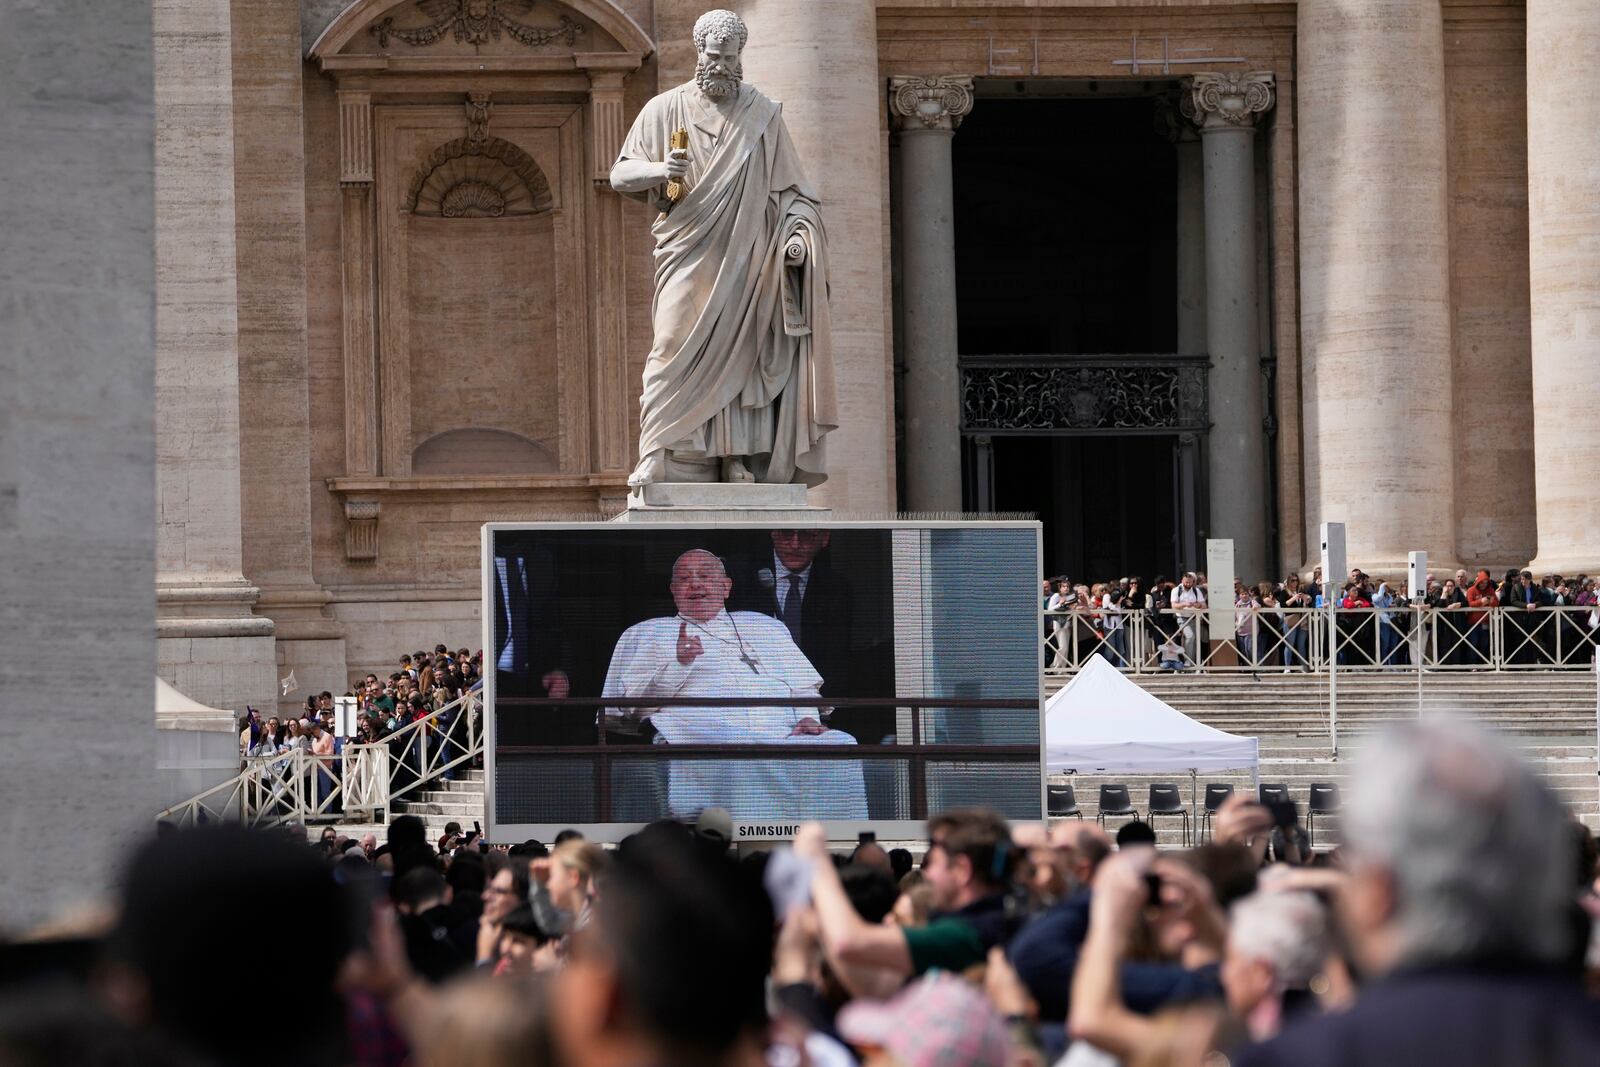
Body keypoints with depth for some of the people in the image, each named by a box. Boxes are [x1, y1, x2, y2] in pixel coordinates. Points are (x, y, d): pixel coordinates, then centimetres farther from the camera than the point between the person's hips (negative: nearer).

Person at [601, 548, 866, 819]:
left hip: (782, 735, 3)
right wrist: (677, 665, -3)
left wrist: (807, 718, 5)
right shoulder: (646, 633, 27)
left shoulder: (766, 627, 36)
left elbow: (804, 687, 30)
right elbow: (630, 705, 14)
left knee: (840, 745, -29)